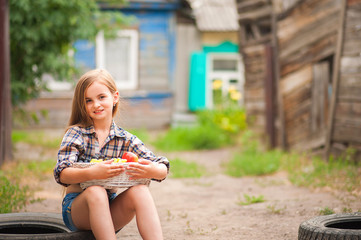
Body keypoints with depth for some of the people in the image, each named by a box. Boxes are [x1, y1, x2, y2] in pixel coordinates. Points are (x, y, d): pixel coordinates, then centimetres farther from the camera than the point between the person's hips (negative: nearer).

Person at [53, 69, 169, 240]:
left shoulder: (127, 140, 3)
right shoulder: (76, 134, -2)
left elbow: (163, 169, -3)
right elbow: (61, 174, -17)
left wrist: (152, 171, -29)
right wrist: (92, 173, -37)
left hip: (110, 212, 2)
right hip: (76, 210, -2)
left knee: (140, 191, -25)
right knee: (95, 191, -33)